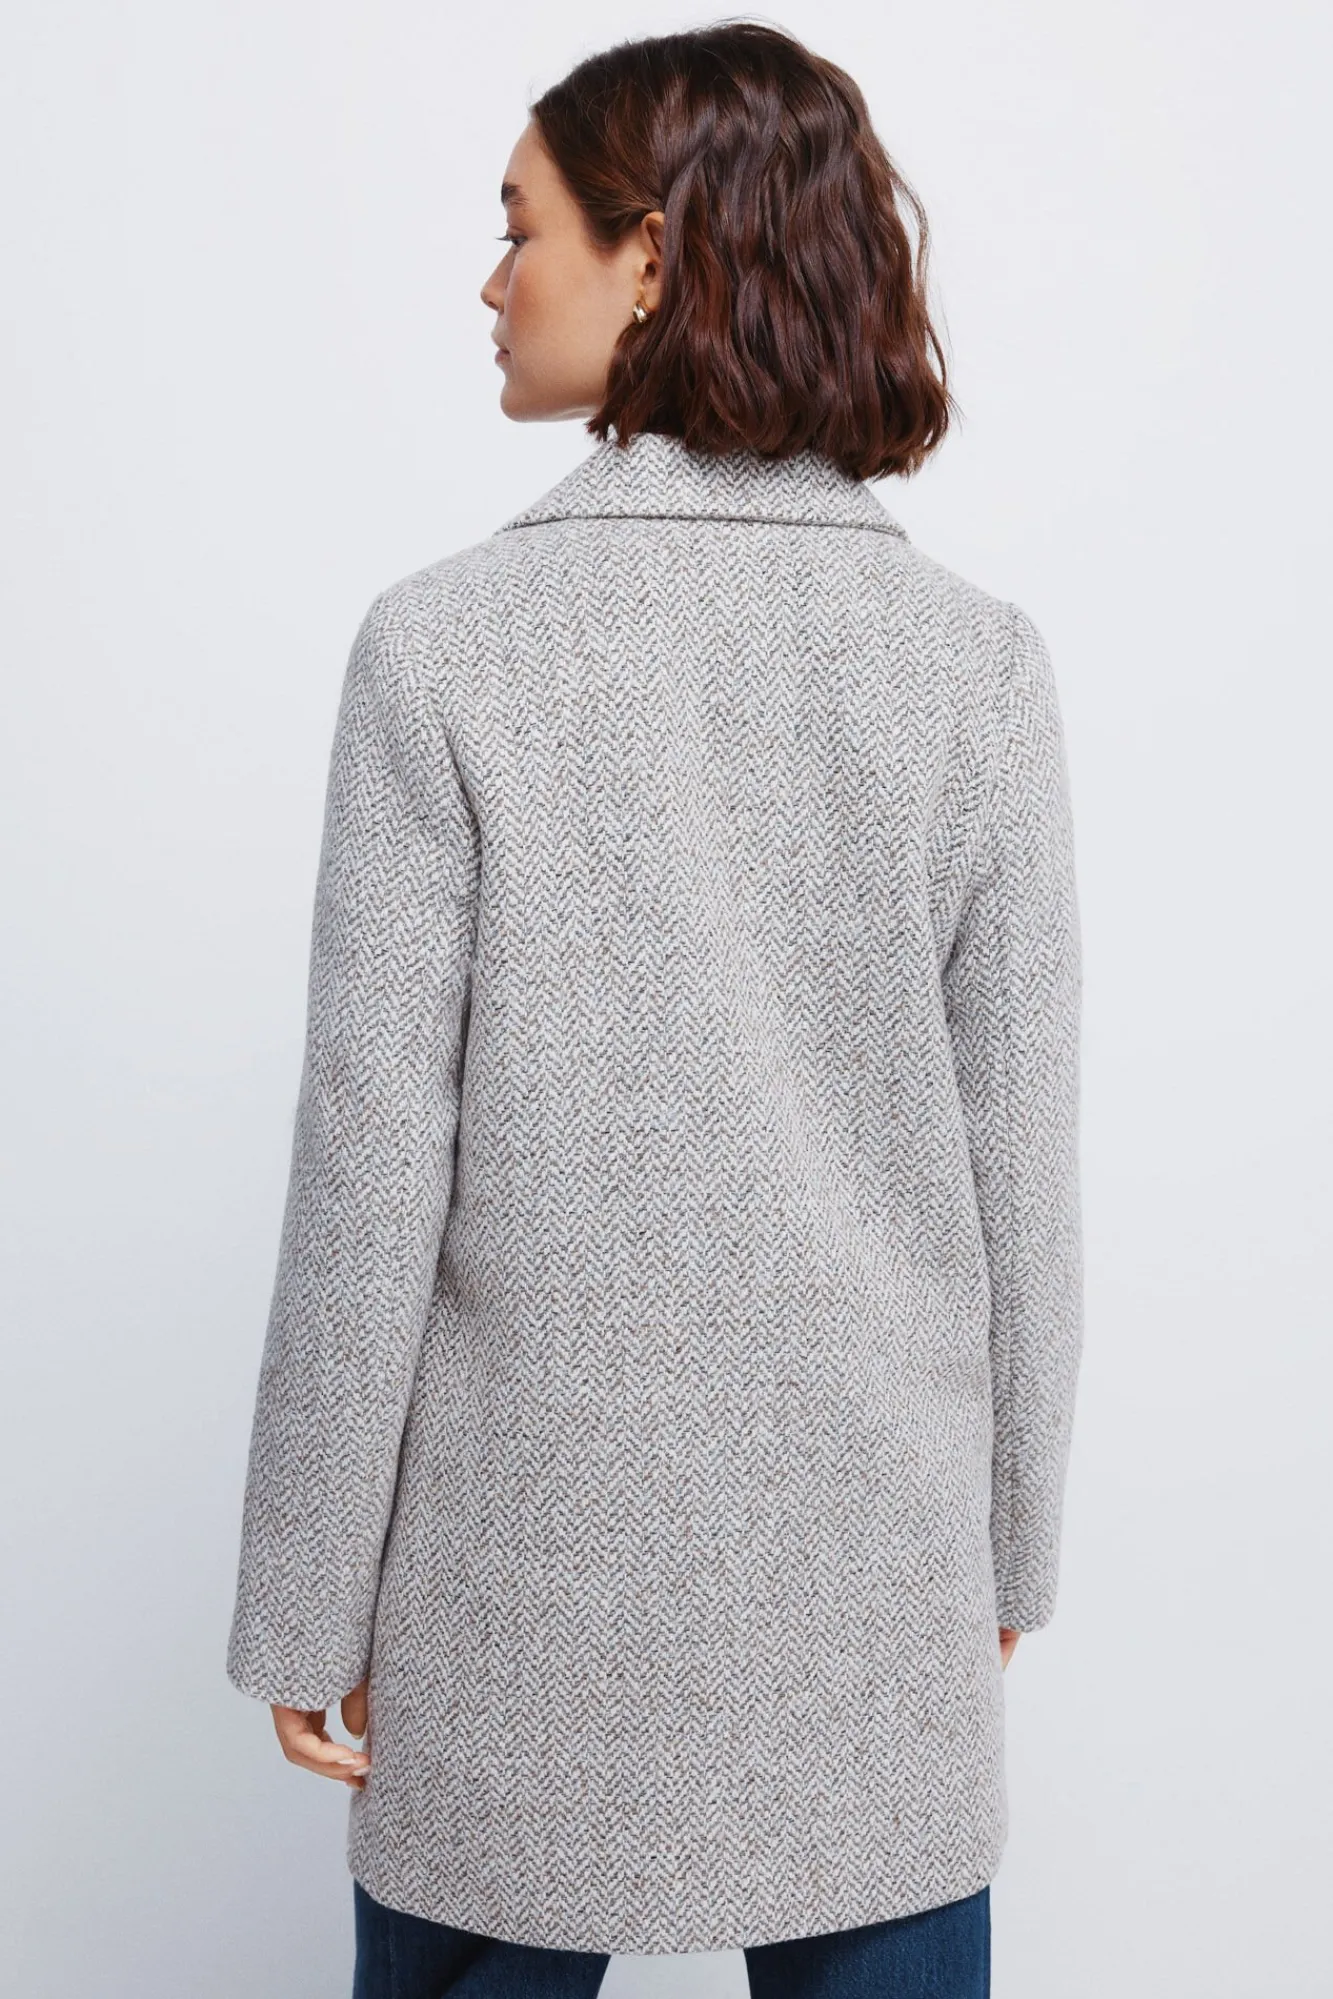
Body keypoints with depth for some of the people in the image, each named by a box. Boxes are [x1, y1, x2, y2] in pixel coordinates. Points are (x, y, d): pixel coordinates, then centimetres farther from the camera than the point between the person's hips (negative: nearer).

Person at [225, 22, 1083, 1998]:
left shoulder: (448, 646, -12)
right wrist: (1011, 1539, 12)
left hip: (534, 1558, -2)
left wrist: (305, 1603, -1)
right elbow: (1020, 1164, -1)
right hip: (875, 1580, 2)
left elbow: (374, 1167, -11)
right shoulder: (978, 654, -5)